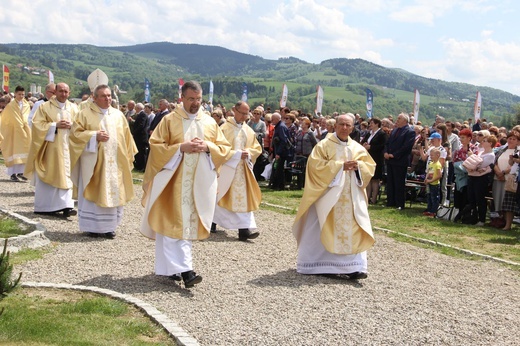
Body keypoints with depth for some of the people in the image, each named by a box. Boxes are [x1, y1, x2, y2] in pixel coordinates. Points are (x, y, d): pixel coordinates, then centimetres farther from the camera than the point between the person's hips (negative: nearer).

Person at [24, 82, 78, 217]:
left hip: (67, 147, 3)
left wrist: (71, 125, -9)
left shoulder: (73, 108, 11)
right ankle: (44, 206, 11)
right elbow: (37, 124, -6)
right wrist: (55, 125, -15)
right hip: (50, 148, -3)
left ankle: (66, 206, -5)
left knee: (65, 176, -2)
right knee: (48, 176, 1)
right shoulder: (45, 107, 0)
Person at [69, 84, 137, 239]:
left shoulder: (119, 115, 10)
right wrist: (95, 136, -17)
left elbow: (126, 138, 13)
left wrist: (128, 158, 7)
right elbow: (75, 134, -5)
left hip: (114, 163, 3)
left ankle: (109, 226, 13)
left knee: (112, 194, 4)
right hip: (93, 163, -3)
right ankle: (92, 226, 9)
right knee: (93, 194, 1)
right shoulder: (85, 114, 0)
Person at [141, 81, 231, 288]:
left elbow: (224, 149, 9)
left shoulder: (210, 123, 9)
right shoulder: (169, 120, 0)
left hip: (199, 184, 3)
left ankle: (172, 267, 17)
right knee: (174, 224, -9)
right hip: (173, 182, -3)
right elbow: (156, 146, -5)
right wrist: (181, 148, -17)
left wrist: (207, 147, -11)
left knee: (189, 224, 6)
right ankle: (184, 269, -12)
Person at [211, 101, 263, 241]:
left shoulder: (249, 131, 9)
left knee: (244, 197, -4)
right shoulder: (225, 128, -7)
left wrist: (248, 153, -9)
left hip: (243, 169, 4)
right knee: (220, 197, 6)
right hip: (227, 168, -4)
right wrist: (238, 154, -19)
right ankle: (212, 222, 26)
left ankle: (244, 229, -8)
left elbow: (257, 148, 13)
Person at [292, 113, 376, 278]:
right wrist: (340, 166, -17)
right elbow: (315, 164, -14)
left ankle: (353, 266, -6)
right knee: (321, 230, 3)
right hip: (328, 195, -3)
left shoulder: (358, 148, 11)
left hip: (351, 197, 4)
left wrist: (358, 166, -10)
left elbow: (370, 167, 13)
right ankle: (312, 264, 17)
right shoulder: (324, 145, -3)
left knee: (353, 230, -5)